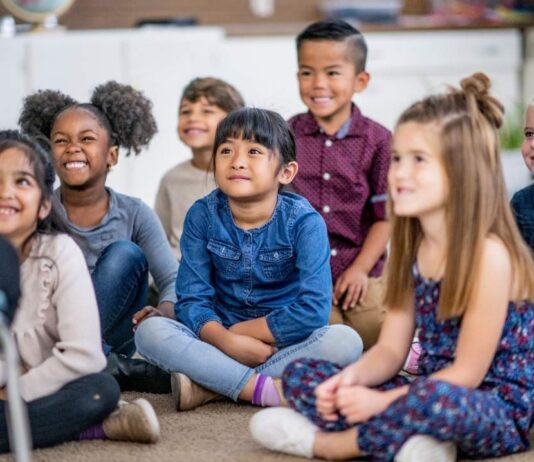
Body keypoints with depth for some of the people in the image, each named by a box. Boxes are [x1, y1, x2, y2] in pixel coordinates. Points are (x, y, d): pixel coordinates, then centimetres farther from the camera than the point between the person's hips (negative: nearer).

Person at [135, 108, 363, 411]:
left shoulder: (304, 222, -13)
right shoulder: (202, 217, -6)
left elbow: (313, 310, -21)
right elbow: (192, 300, -9)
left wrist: (243, 330, -16)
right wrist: (228, 341, -27)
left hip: (284, 343, -1)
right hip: (221, 338, 1)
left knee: (346, 341, -32)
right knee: (150, 331, -24)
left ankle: (208, 388, -29)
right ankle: (267, 389, -31)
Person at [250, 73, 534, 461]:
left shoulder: (487, 254, -19)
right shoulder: (411, 249, 5)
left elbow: (467, 372, -19)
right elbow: (390, 351, 5)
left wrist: (383, 402, -24)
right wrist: (351, 378, -16)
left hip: (501, 410, -8)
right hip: (432, 390, 8)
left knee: (437, 401, -42)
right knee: (300, 374, 1)